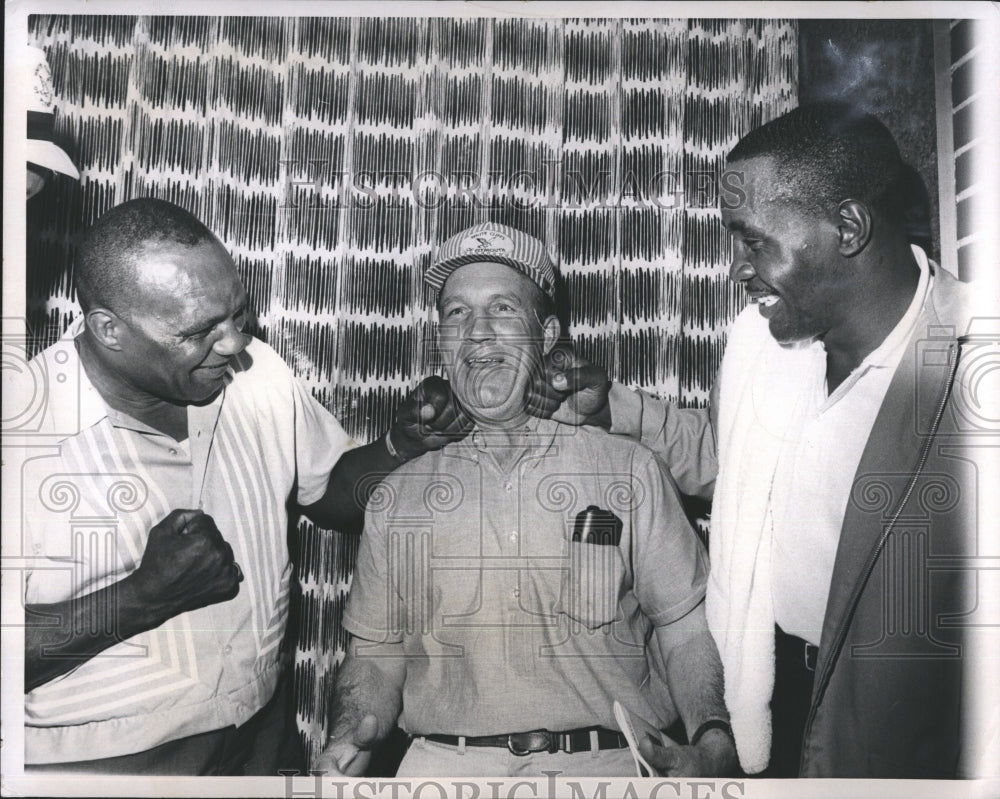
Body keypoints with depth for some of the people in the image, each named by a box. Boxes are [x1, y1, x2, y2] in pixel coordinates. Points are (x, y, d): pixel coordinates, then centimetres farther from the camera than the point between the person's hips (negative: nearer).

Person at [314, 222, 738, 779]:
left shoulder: (631, 472, 9)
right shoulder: (399, 496, 13)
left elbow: (687, 628, 8)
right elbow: (377, 651, 16)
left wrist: (713, 743, -8)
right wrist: (350, 739, -3)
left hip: (608, 760, 0)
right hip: (446, 763, 1)